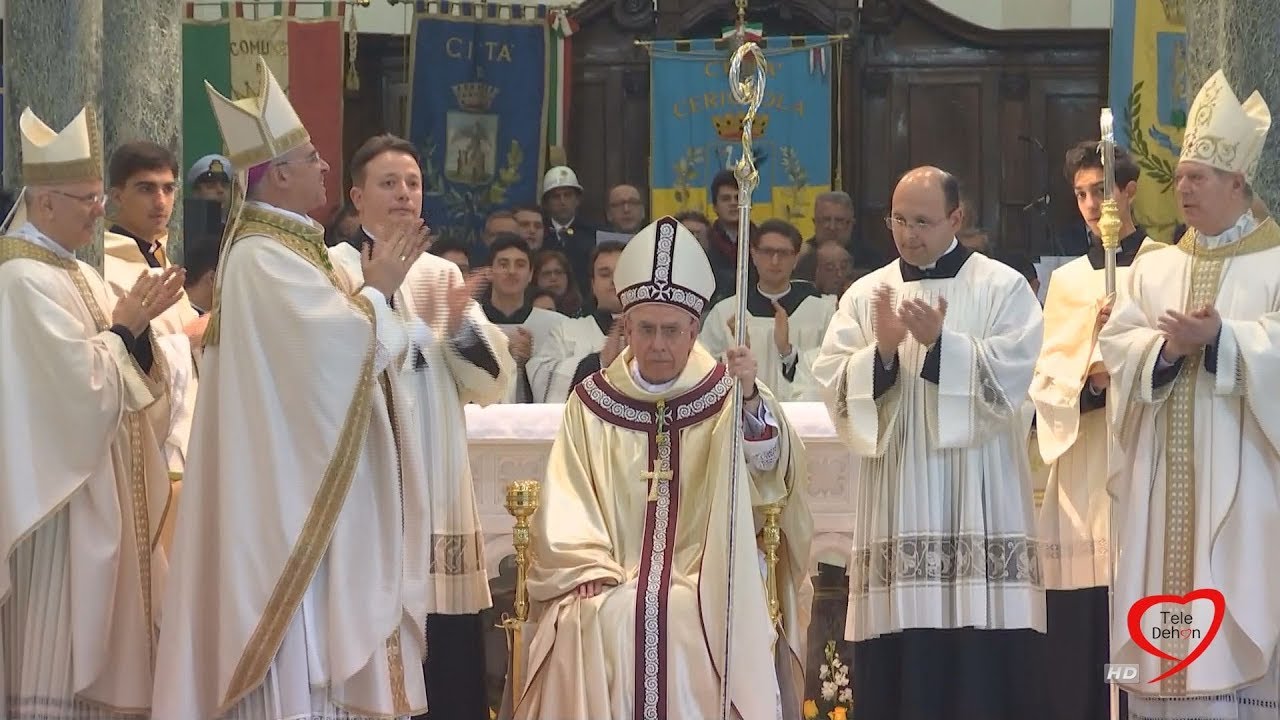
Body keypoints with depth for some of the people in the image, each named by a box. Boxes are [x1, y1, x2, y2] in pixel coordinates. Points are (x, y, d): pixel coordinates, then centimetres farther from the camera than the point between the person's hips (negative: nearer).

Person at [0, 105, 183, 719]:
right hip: (61, 491, -10)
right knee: (60, 650, -4)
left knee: (92, 638, 11)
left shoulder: (76, 273, 12)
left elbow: (125, 379, 13)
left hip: (102, 488, 10)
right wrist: (125, 325, -10)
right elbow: (85, 385, -21)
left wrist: (137, 326, -3)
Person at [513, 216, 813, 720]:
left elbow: (769, 462, -14)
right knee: (603, 624, -29)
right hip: (611, 586, 1)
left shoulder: (726, 397, 6)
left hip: (705, 587, -1)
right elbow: (565, 508, 6)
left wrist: (750, 397, -34)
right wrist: (590, 574, -11)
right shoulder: (592, 404, 10)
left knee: (690, 623, -31)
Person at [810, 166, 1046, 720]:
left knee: (982, 663, -5)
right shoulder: (866, 294, 11)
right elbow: (832, 384, 1)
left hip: (977, 504, -2)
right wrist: (882, 351, -15)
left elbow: (1010, 378, -9)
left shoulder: (1004, 288, 4)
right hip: (895, 503, 2)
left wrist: (939, 342, -18)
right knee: (897, 668, -1)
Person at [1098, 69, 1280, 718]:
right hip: (1163, 472, 4)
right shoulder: (1153, 267, 15)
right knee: (1162, 620, 3)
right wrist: (1168, 345, -15)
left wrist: (1219, 338, -22)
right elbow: (1116, 344, 4)